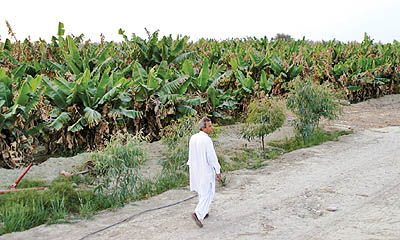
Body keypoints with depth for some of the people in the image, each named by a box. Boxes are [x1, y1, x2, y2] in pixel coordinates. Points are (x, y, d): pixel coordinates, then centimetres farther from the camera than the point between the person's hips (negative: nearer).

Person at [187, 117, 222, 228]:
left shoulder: (193, 138, 0)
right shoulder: (207, 140, -22)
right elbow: (212, 157, -19)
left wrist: (191, 169, 19)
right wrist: (218, 171, -8)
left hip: (195, 170, 8)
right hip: (206, 171, -8)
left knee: (201, 192, 22)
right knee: (207, 193, 0)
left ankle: (204, 213, 32)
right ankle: (198, 214, -15)